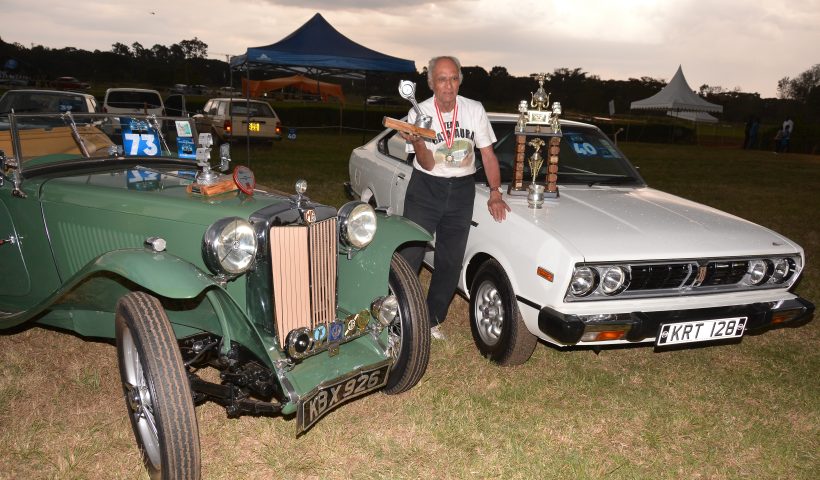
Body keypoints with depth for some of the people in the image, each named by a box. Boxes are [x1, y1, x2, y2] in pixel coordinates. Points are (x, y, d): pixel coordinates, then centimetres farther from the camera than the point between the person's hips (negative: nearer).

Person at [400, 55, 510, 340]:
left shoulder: (475, 110, -3)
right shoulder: (419, 113, -8)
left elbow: (488, 155, 4)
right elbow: (427, 164, -11)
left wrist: (495, 194, -3)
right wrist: (417, 142, -32)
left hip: (462, 191, 3)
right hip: (425, 189, -2)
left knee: (450, 263, 8)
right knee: (409, 256, -9)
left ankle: (432, 320, 23)